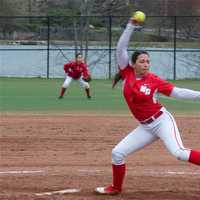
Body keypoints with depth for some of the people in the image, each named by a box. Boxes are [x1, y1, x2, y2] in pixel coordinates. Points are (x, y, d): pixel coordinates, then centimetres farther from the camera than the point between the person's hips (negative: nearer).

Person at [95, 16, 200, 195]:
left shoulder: (154, 81, -12)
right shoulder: (128, 73, -3)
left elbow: (177, 92, -11)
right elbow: (121, 48, -7)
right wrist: (131, 26, -15)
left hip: (162, 121, -5)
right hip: (146, 128, 5)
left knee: (179, 153, -25)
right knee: (117, 153, 6)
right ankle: (116, 187, 24)